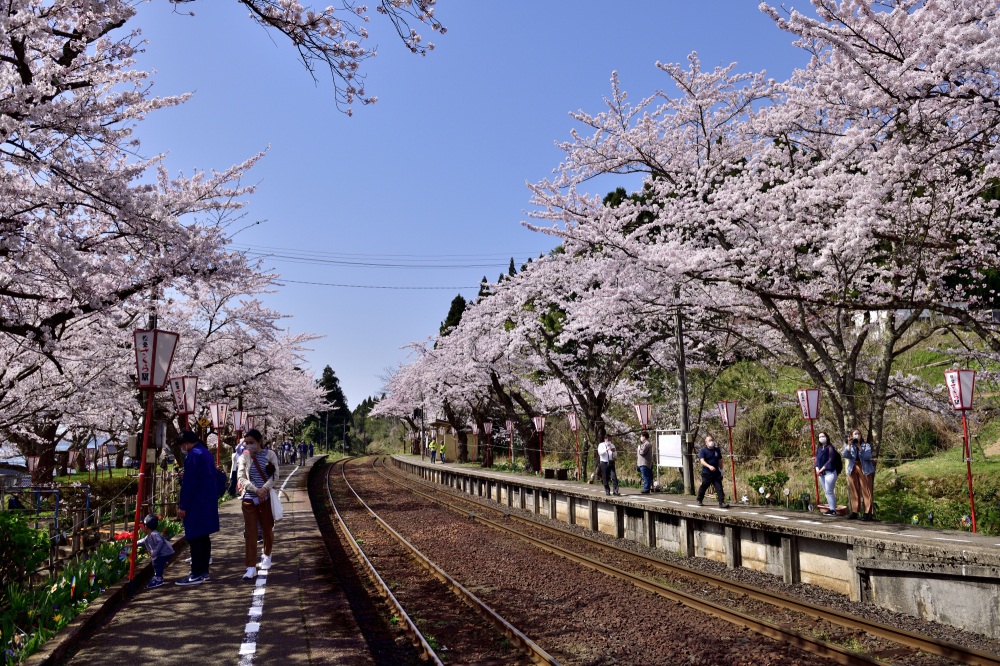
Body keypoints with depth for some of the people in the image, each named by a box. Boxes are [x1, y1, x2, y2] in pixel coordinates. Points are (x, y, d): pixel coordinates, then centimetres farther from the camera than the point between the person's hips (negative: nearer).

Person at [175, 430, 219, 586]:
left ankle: (197, 574, -2)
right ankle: (204, 570, 19)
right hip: (209, 502, 9)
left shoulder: (192, 455, -15)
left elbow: (189, 483, -18)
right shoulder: (207, 454, 13)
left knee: (194, 537, -4)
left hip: (196, 504, -9)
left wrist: (182, 506, -14)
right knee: (204, 536, 13)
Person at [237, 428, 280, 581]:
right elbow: (242, 479, -6)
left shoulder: (269, 454, -3)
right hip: (249, 498, 0)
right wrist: (256, 490, -18)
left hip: (266, 497, 0)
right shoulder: (244, 457, 0)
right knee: (250, 533, -2)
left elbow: (275, 475, -6)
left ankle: (267, 556, 37)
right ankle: (251, 568, -1)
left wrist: (264, 489, -20)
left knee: (267, 529, 12)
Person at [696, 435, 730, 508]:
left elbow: (720, 460, 18)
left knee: (719, 488, -6)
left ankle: (722, 502, -7)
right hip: (706, 473, -3)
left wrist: (721, 469, 16)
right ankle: (699, 501, 28)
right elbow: (702, 461, -20)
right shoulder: (703, 450, -7)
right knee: (703, 487, 9)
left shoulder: (717, 450, 8)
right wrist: (709, 466, -35)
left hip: (716, 473, 3)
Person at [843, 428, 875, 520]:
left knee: (866, 491, -7)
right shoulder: (848, 446, 9)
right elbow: (846, 456, -9)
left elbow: (868, 457, -14)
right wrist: (849, 445, -19)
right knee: (854, 491, 5)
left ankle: (868, 513, -6)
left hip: (865, 470, -3)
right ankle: (854, 511, 10)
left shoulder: (866, 445, 2)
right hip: (852, 470, 3)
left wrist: (859, 447, -24)